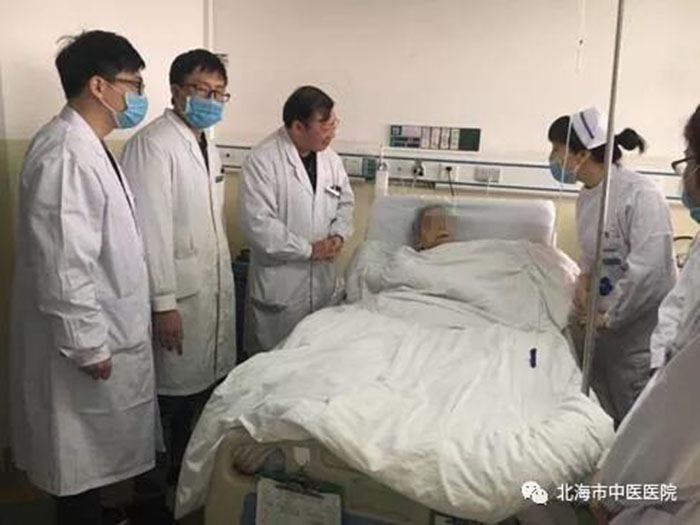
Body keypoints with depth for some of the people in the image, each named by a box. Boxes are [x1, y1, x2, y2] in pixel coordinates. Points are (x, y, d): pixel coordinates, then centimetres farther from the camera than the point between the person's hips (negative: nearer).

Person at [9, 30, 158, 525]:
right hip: (86, 338, -10)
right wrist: (88, 345, -20)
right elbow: (63, 265, -26)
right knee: (82, 457, 9)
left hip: (104, 330, 10)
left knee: (94, 454, 23)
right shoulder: (66, 154, -23)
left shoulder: (88, 145, 9)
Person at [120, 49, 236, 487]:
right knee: (173, 397, 4)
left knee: (208, 386, 15)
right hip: (179, 296, -8)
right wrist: (164, 303, -21)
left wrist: (225, 282, 17)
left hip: (216, 292, 8)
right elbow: (151, 229, -19)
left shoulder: (209, 147, 14)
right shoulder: (153, 144, -14)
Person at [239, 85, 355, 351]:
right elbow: (257, 223, -22)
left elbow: (345, 201, 16)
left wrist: (338, 235, -5)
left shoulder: (329, 157, 4)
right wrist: (309, 249, -18)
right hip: (279, 284, -6)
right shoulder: (262, 160, -17)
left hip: (323, 279, 6)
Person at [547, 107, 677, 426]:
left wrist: (609, 317, -17)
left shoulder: (640, 194, -22)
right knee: (600, 404, 19)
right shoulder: (586, 197, 4)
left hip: (641, 321, -8)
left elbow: (648, 268, -27)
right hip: (605, 319, 8)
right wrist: (584, 280, -3)